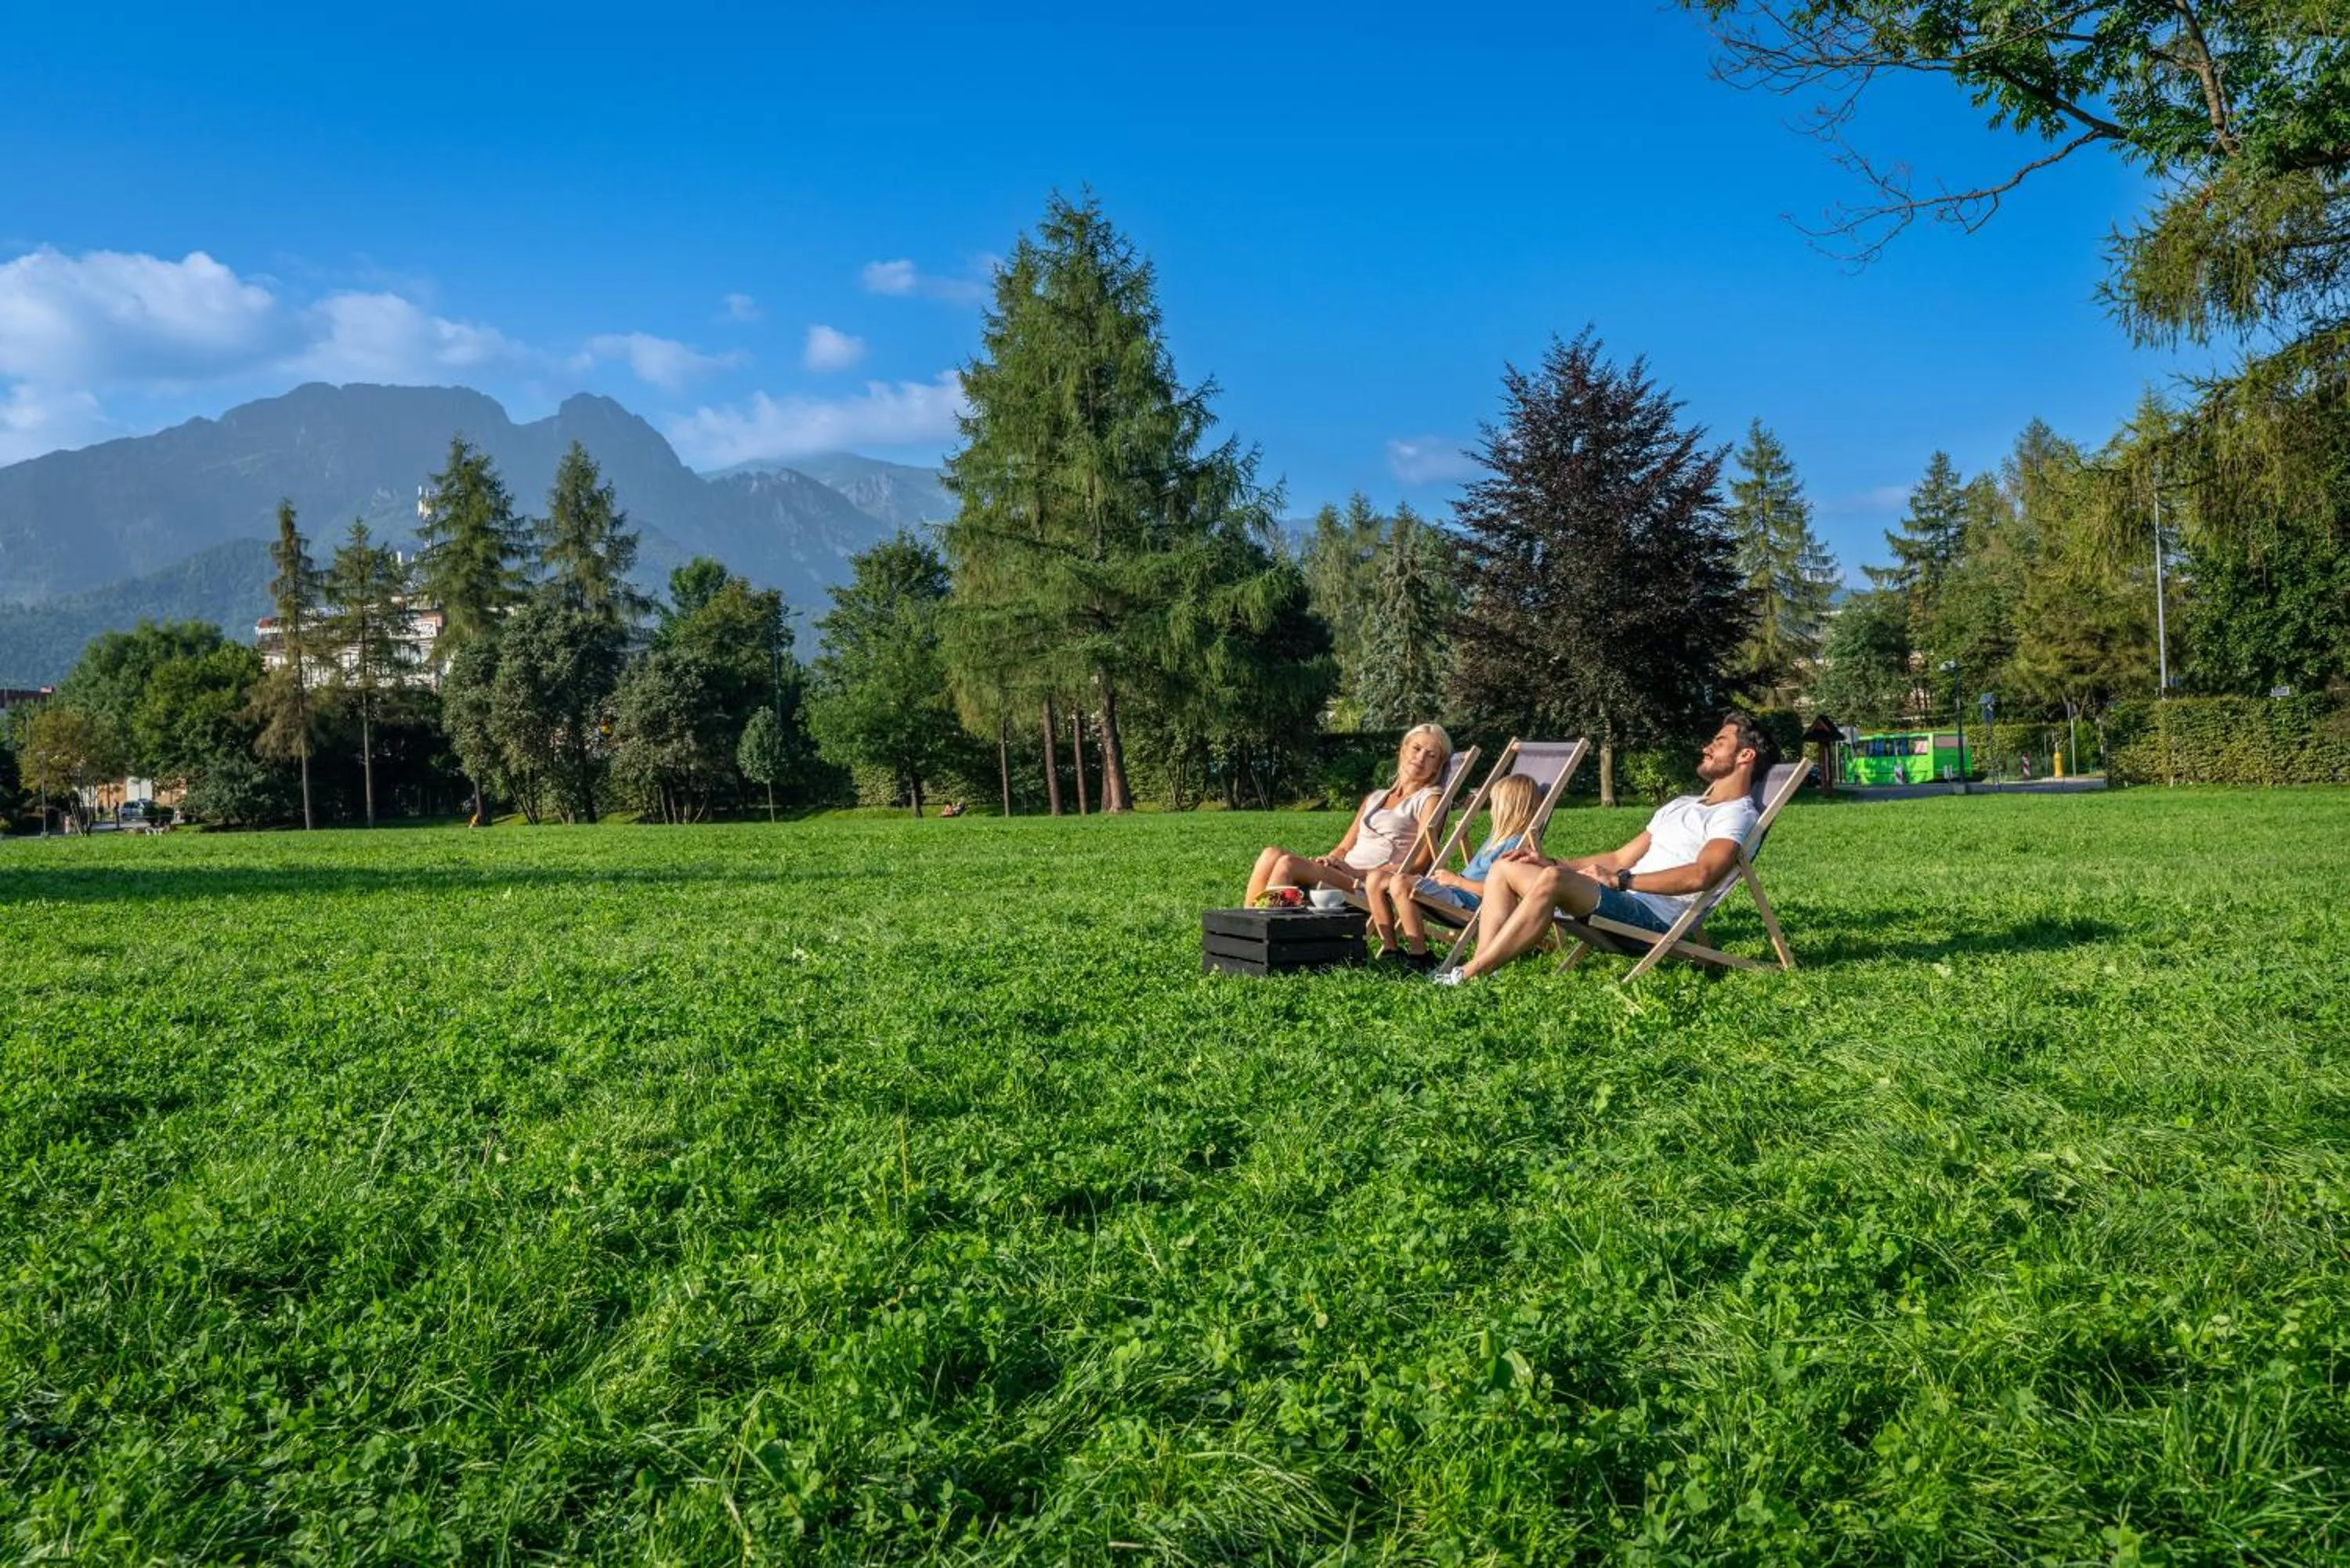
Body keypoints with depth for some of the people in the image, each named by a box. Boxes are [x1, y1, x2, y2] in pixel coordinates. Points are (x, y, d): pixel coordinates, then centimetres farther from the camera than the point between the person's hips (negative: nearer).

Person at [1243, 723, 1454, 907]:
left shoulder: (1429, 798, 8)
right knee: (1272, 854, -18)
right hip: (1342, 876, 6)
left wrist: (1357, 874, -14)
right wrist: (1331, 860, -2)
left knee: (1288, 864, -27)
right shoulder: (1374, 798, 28)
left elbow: (1418, 864, -5)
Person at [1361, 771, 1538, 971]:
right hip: (1451, 894, 10)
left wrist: (1455, 880, -16)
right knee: (1376, 879, -2)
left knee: (1400, 882, -33)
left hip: (1465, 905, -10)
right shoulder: (1497, 838, 24)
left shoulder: (1515, 844, -9)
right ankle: (1390, 949, -3)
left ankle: (1419, 956, -25)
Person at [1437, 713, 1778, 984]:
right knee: (1505, 868, 1)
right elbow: (1622, 858, 27)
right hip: (1620, 903, 10)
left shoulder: (1737, 815, -2)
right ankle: (1480, 968, -17)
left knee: (1553, 880, -33)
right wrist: (1551, 862, 16)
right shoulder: (1680, 805, 29)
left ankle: (1467, 976, -33)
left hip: (1654, 918, -10)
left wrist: (1621, 879, -25)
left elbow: (1701, 875, -22)